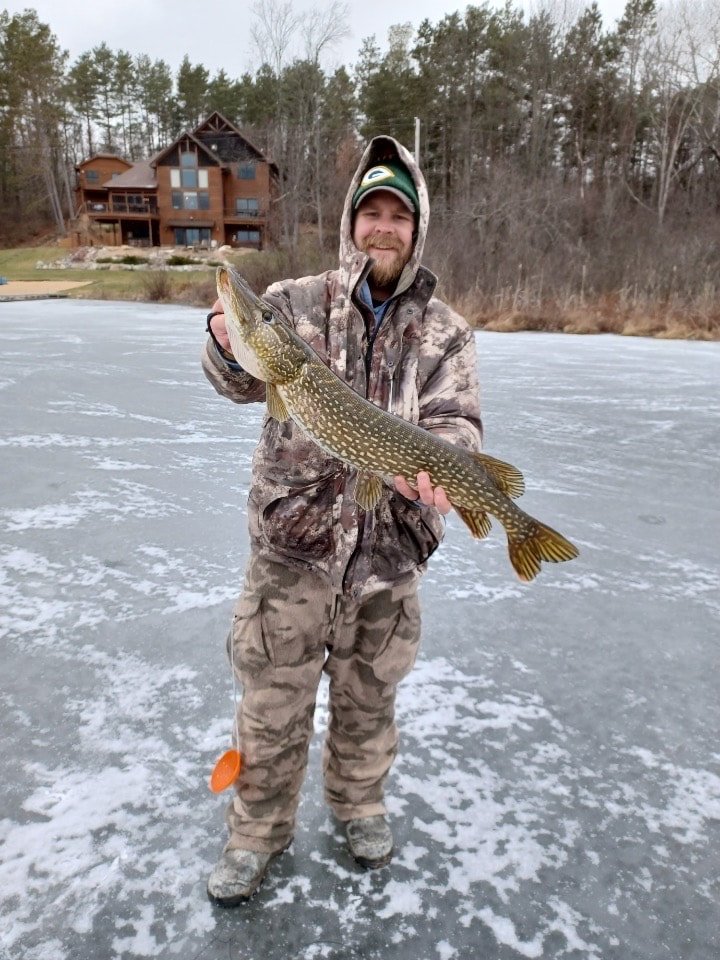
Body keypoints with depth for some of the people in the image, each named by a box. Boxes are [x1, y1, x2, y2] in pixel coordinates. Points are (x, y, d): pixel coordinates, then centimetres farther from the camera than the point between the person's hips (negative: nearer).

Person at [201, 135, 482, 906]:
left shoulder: (444, 331, 5)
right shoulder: (296, 303, 0)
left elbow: (456, 418, -4)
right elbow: (244, 382, -11)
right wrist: (229, 347, -34)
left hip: (388, 546, 2)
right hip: (293, 532, -1)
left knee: (368, 693, 18)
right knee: (273, 698, 9)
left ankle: (360, 805, 45)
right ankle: (258, 832, 33)